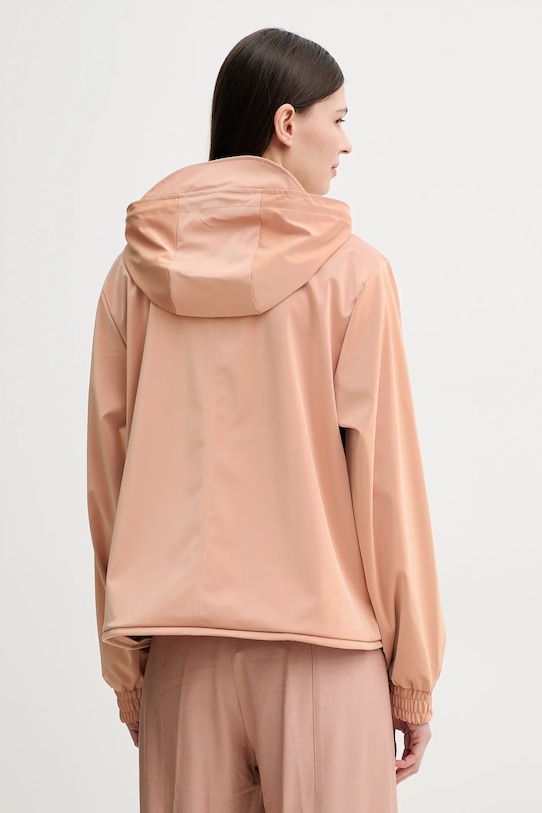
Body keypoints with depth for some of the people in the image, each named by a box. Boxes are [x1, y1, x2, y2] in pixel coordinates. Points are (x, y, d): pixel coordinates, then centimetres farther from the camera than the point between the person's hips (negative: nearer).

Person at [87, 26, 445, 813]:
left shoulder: (136, 272, 3)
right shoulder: (350, 270, -7)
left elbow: (108, 474, 5)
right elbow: (385, 478, -6)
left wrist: (125, 668, 13)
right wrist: (414, 674, 2)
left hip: (181, 642, 3)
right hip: (322, 644, -3)